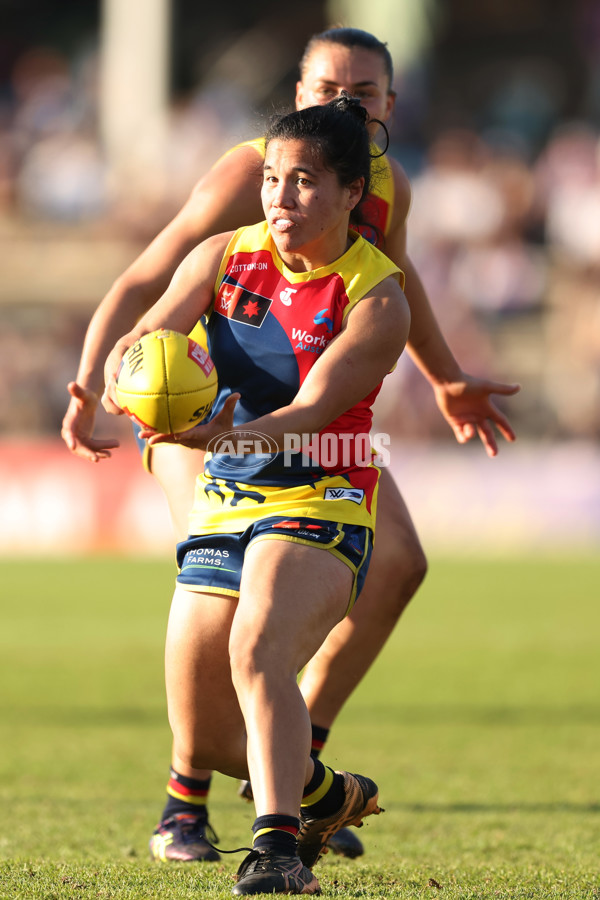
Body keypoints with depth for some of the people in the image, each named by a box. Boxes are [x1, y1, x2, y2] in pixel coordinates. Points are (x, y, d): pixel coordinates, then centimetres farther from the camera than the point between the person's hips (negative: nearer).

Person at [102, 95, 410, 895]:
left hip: (318, 507, -6)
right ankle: (327, 796, 40)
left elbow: (311, 412, -21)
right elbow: (146, 332, -6)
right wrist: (125, 373, -31)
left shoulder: (376, 301, -11)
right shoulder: (225, 257, 4)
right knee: (203, 745, 10)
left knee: (258, 652, -36)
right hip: (223, 507, 6)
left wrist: (225, 435, -41)